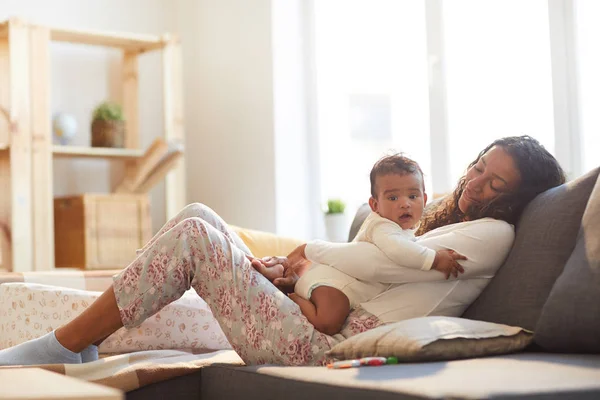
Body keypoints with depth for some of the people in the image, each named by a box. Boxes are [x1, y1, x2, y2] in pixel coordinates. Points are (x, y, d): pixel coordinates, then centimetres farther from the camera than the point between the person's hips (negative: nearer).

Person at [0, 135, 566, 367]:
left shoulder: (493, 234, -4)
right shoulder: (444, 219, 23)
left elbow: (381, 262, -14)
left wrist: (312, 252, 2)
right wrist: (289, 271, 3)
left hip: (324, 345, -9)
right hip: (320, 322, 9)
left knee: (193, 235, -14)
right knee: (198, 215, 6)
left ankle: (58, 348, -5)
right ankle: (76, 347, 7)